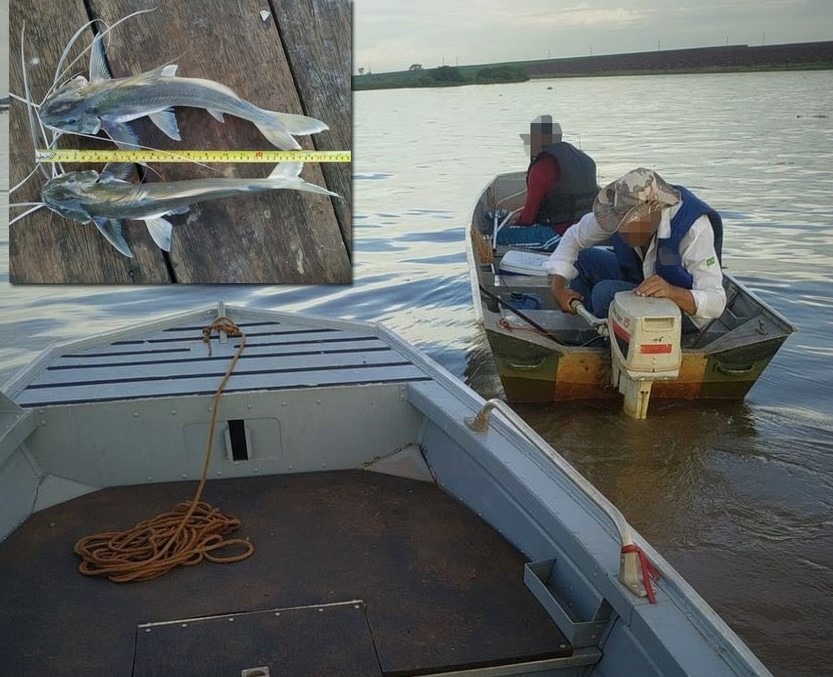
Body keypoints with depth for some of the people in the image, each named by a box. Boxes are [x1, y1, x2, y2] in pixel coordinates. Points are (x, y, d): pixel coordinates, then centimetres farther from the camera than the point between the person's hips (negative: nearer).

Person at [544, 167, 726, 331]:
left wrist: (671, 291, -52)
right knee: (583, 260, -7)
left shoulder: (694, 228, -33)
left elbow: (717, 303, -34)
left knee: (606, 292, -27)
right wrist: (558, 288, -15)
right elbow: (574, 237, -3)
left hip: (682, 304, -6)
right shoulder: (626, 212, -17)